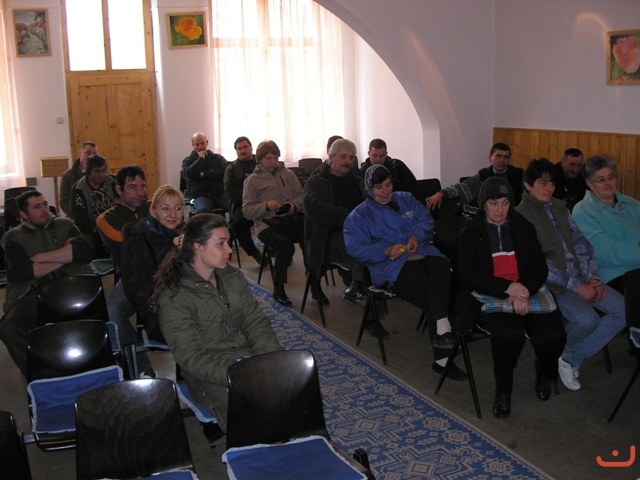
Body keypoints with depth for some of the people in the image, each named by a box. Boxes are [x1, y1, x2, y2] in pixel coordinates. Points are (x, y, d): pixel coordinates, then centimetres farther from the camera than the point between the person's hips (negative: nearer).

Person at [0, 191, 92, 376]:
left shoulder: (65, 225, 20)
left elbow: (83, 251, 1)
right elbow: (19, 272, -4)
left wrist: (40, 257, 1)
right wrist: (65, 257, 0)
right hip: (33, 294, 0)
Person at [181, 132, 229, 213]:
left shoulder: (218, 158, 17)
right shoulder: (188, 161, 16)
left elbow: (225, 172, -1)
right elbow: (189, 174, -5)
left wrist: (205, 174, -2)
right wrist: (200, 159, 0)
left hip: (219, 194, 1)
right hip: (200, 195, -1)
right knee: (202, 210, -38)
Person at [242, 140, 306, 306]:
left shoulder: (288, 174, 20)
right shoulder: (252, 180, 10)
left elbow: (302, 196, 16)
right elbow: (247, 211, 2)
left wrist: (295, 204, -6)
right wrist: (266, 205, -14)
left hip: (291, 217, 3)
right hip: (267, 223, -3)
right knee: (285, 243, -36)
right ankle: (278, 289, -21)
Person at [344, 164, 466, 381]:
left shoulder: (406, 199, 25)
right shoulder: (359, 215, 13)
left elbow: (426, 220, 17)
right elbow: (356, 248, 1)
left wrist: (417, 236, -5)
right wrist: (386, 250, -12)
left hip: (421, 253, 4)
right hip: (391, 266, -4)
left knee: (441, 267, -35)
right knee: (431, 291, -30)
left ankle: (442, 329, -41)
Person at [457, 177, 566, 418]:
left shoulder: (524, 228, 16)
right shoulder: (470, 234, 7)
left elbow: (540, 267, 7)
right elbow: (470, 275, -6)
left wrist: (524, 291, -15)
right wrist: (508, 288, -20)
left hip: (525, 293, 3)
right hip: (488, 298, -3)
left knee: (552, 335, -24)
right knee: (509, 334, -34)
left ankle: (545, 372, 12)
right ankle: (503, 390, -7)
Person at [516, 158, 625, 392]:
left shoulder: (559, 207, 14)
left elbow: (580, 242, 11)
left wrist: (592, 277, -4)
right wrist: (576, 287, -17)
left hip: (581, 276, 7)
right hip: (553, 282, -7)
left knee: (624, 310, -7)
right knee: (587, 319, -30)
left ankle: (573, 358, 4)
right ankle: (564, 352, 6)